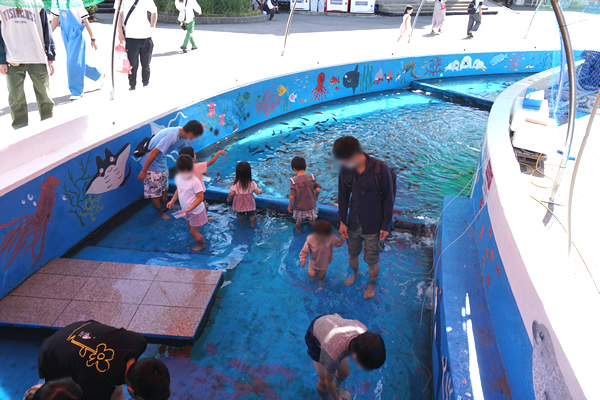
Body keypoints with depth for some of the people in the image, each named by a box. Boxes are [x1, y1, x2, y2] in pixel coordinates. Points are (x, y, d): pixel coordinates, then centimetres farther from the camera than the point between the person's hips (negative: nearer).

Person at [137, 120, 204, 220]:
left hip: (161, 161, 9)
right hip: (151, 163, -9)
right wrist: (143, 171, -26)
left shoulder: (182, 138, -3)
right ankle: (160, 212, 24)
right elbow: (154, 152, -31)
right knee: (155, 190, 6)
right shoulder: (172, 136, -32)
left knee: (163, 187, 23)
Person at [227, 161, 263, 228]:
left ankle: (241, 224, 48)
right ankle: (252, 224, 41)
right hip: (250, 204, -1)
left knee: (240, 214, 28)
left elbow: (231, 194, -18)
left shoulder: (235, 184, -26)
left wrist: (228, 199, 3)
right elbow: (257, 192, -14)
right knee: (251, 214, 25)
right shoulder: (252, 183, -24)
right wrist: (261, 190, 10)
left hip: (239, 204, 1)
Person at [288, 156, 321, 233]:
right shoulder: (311, 177, -10)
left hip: (299, 207, -1)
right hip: (311, 206, 1)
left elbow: (292, 195, -17)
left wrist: (289, 205, -3)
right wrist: (315, 197, 9)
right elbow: (318, 190, -12)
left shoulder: (293, 180, -17)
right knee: (313, 220, 24)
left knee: (299, 221, 22)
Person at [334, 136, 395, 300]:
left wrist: (386, 226, -9)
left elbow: (389, 199, -14)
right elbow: (343, 196, 1)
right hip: (354, 224, 4)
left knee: (372, 261, 12)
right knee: (352, 255, 24)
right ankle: (355, 273, 58)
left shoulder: (381, 170, -25)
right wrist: (342, 221, 2)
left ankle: (372, 284, 44)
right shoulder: (346, 170, -12)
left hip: (374, 226, -4)